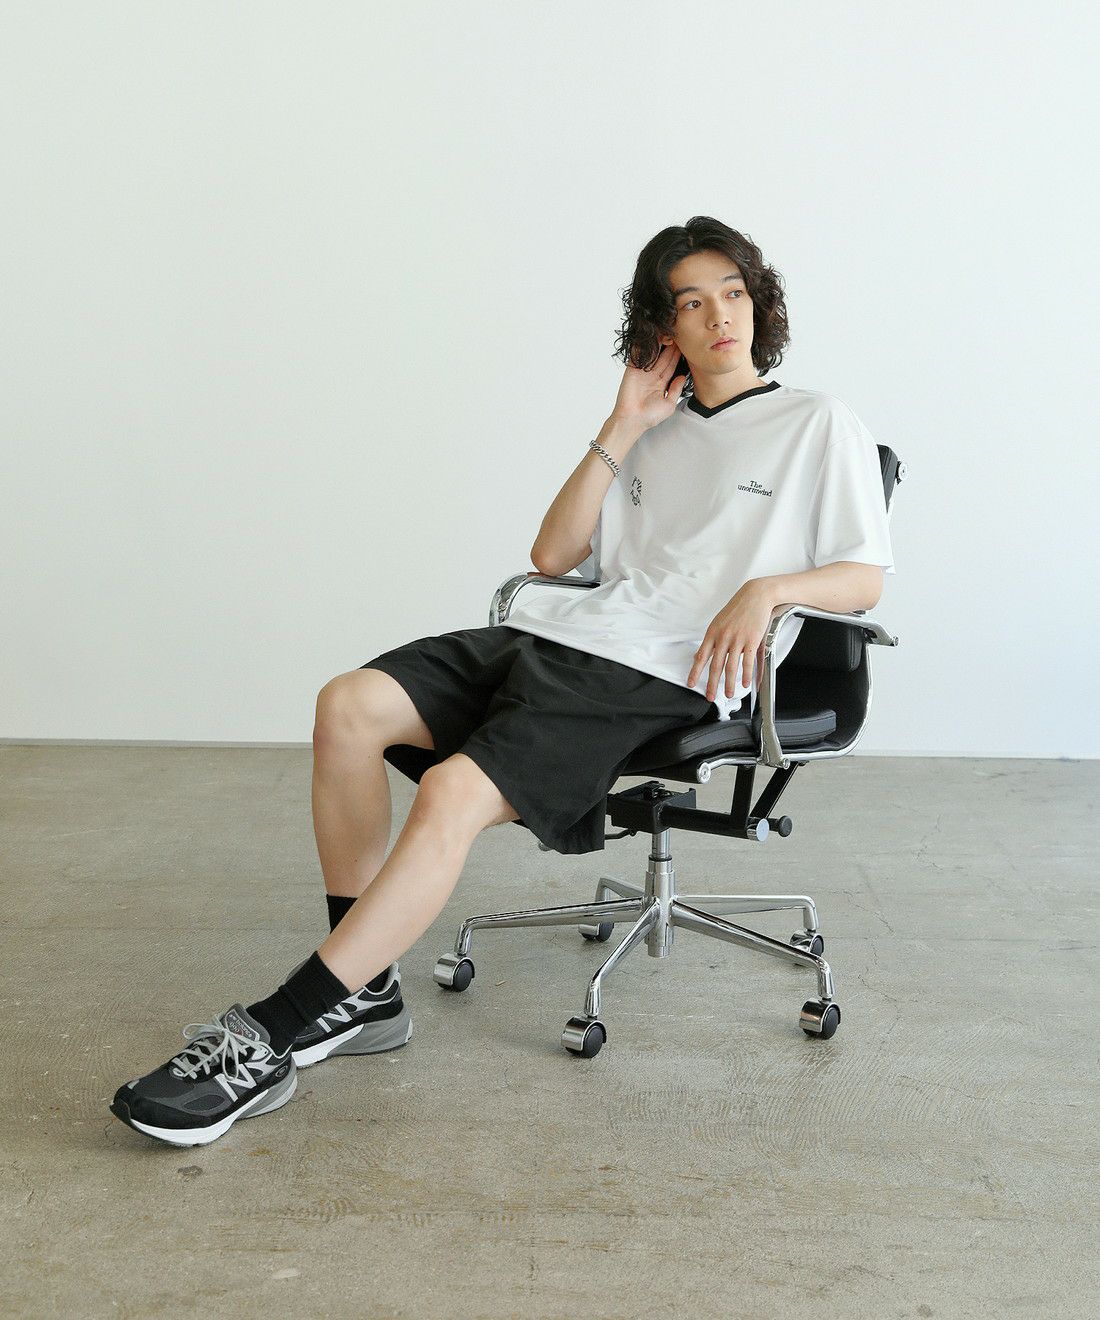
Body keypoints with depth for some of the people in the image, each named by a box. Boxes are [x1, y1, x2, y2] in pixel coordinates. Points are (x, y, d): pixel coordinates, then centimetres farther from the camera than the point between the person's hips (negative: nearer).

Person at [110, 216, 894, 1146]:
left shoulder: (819, 424, 12)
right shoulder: (656, 430, 26)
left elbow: (864, 579, 6)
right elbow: (553, 554, 18)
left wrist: (767, 588, -14)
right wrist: (623, 427, 13)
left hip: (665, 670, -6)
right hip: (562, 632, 7)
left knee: (454, 794, -29)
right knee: (351, 706, -16)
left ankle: (271, 1039, -25)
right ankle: (366, 995, -11)